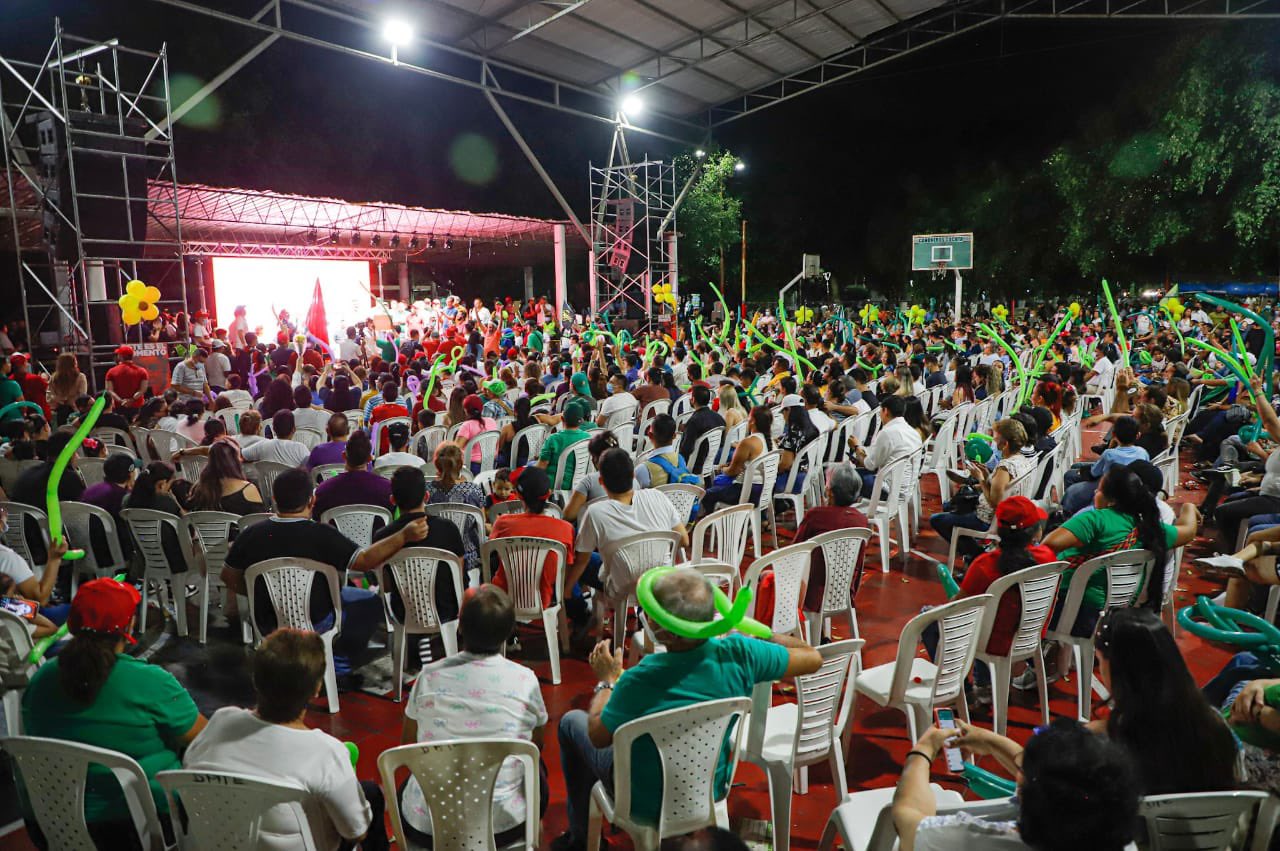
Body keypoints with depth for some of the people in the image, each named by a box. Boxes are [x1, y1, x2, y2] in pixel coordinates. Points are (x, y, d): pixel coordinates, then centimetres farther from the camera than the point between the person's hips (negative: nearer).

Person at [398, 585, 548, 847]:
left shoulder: (429, 676, -7)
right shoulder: (525, 680, -10)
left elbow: (406, 747, 9)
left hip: (425, 827, 1)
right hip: (503, 826, -1)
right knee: (536, 768, 30)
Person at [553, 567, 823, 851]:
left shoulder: (640, 680, -37)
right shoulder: (738, 655, -28)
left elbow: (598, 737, -18)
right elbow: (813, 658, -11)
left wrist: (607, 679, -2)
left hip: (647, 805, -4)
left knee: (571, 721, 21)